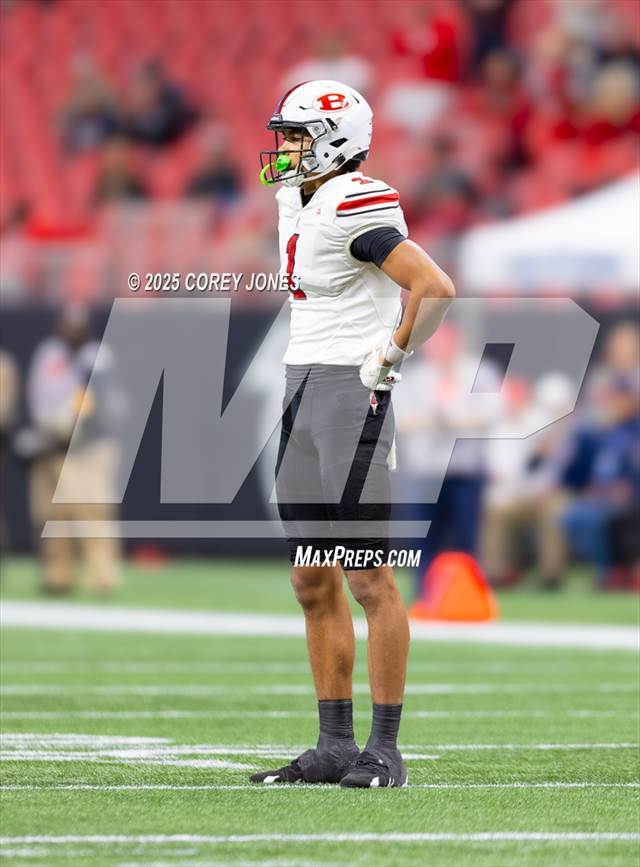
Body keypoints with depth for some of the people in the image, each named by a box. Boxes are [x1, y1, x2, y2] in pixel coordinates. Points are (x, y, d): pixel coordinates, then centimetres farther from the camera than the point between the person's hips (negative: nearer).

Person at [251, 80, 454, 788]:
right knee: (313, 582, 10)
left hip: (354, 393, -10)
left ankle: (384, 750, -3)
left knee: (368, 577, -7)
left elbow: (436, 287, -24)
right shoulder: (297, 203, 14)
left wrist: (388, 356, -14)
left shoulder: (355, 207, -16)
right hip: (302, 393, 10)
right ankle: (335, 745, 16)